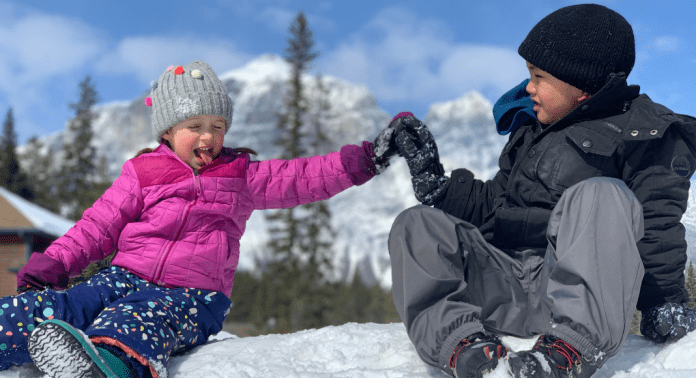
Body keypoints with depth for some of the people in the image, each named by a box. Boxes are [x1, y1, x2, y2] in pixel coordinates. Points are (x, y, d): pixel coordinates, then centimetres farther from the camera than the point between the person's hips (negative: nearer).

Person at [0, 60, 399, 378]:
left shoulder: (242, 177, 16)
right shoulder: (141, 175, 14)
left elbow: (302, 177, 10)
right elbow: (99, 226, 13)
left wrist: (365, 160, 0)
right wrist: (52, 264, -1)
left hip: (193, 294, -3)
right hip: (126, 276, 3)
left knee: (142, 318, -40)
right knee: (52, 306, -26)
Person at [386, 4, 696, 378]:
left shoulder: (640, 133, 4)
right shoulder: (530, 130, 24)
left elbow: (656, 227, -3)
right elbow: (492, 206, 26)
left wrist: (665, 304, -11)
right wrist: (432, 178, 16)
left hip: (576, 289, -6)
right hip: (506, 284, 6)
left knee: (601, 194, -32)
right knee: (415, 225, -6)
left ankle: (574, 345, -45)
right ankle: (457, 336, -29)